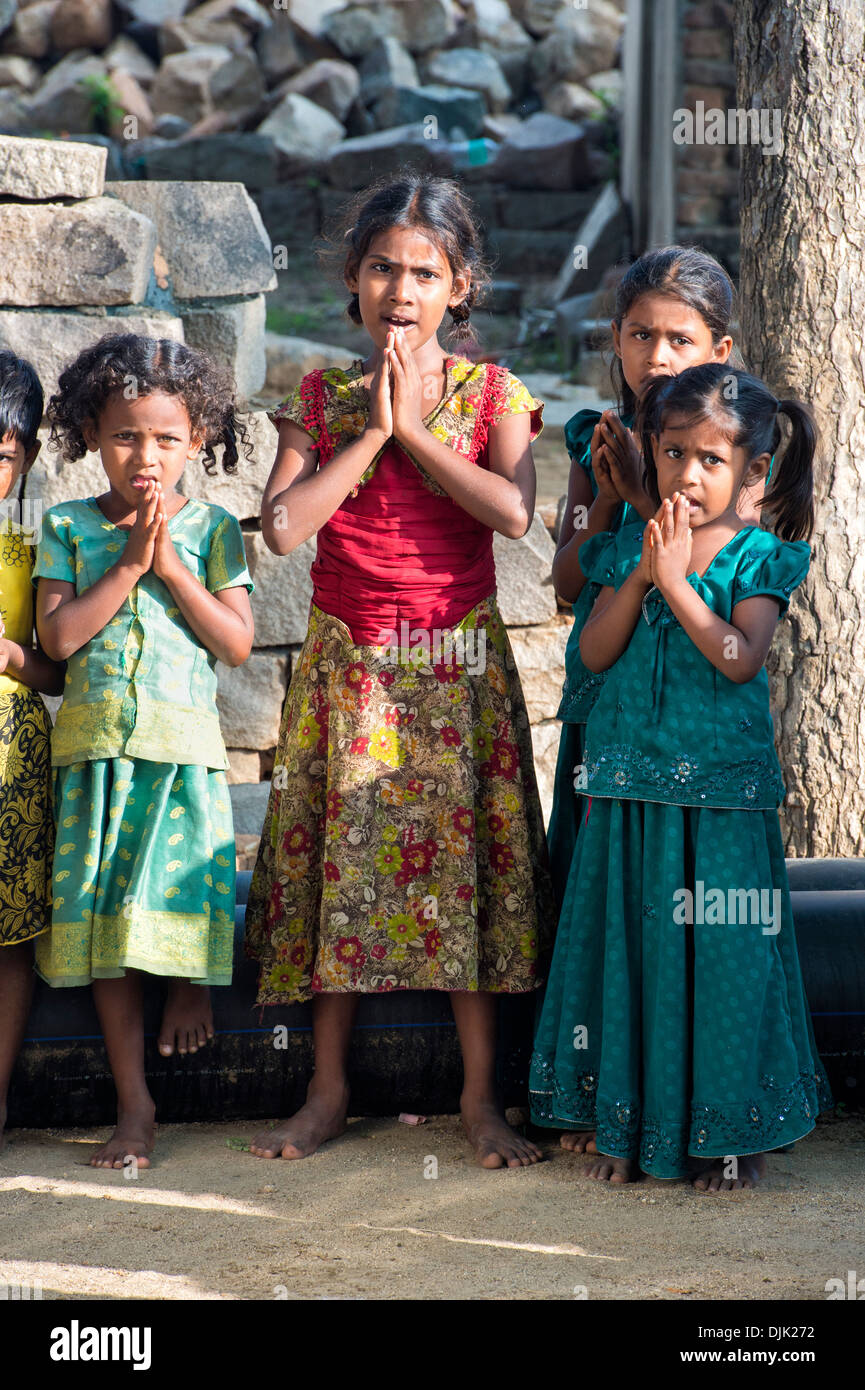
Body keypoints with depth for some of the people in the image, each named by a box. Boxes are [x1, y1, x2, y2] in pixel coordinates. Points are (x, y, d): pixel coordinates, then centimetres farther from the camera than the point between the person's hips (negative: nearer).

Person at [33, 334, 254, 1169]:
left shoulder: (210, 529, 4)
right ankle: (134, 1105, 7)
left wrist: (172, 567, -10)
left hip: (182, 741, -1)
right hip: (94, 742, 1)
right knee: (103, 920, 1)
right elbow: (58, 636, -5)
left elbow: (237, 643, -4)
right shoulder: (68, 527, 6)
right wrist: (128, 565, -10)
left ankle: (191, 986, 30)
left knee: (175, 890, -7)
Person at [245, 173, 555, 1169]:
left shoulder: (491, 394, 1)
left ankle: (480, 1096, 10)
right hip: (346, 665, 1)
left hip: (458, 664, -1)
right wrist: (372, 429, -12)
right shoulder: (321, 398, 4)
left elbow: (513, 511, -17)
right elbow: (282, 526, -10)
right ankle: (328, 1092, 16)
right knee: (338, 862, 4)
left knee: (465, 859, 0)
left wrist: (414, 425, -13)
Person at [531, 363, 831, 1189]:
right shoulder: (628, 548, 7)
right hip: (631, 790, 3)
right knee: (629, 945, 7)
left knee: (722, 952, 0)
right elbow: (595, 653, -1)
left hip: (722, 789, -3)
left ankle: (734, 1131, 12)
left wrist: (676, 579, -18)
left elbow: (739, 658, -16)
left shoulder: (759, 558, -3)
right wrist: (639, 574, -12)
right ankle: (628, 1125, 18)